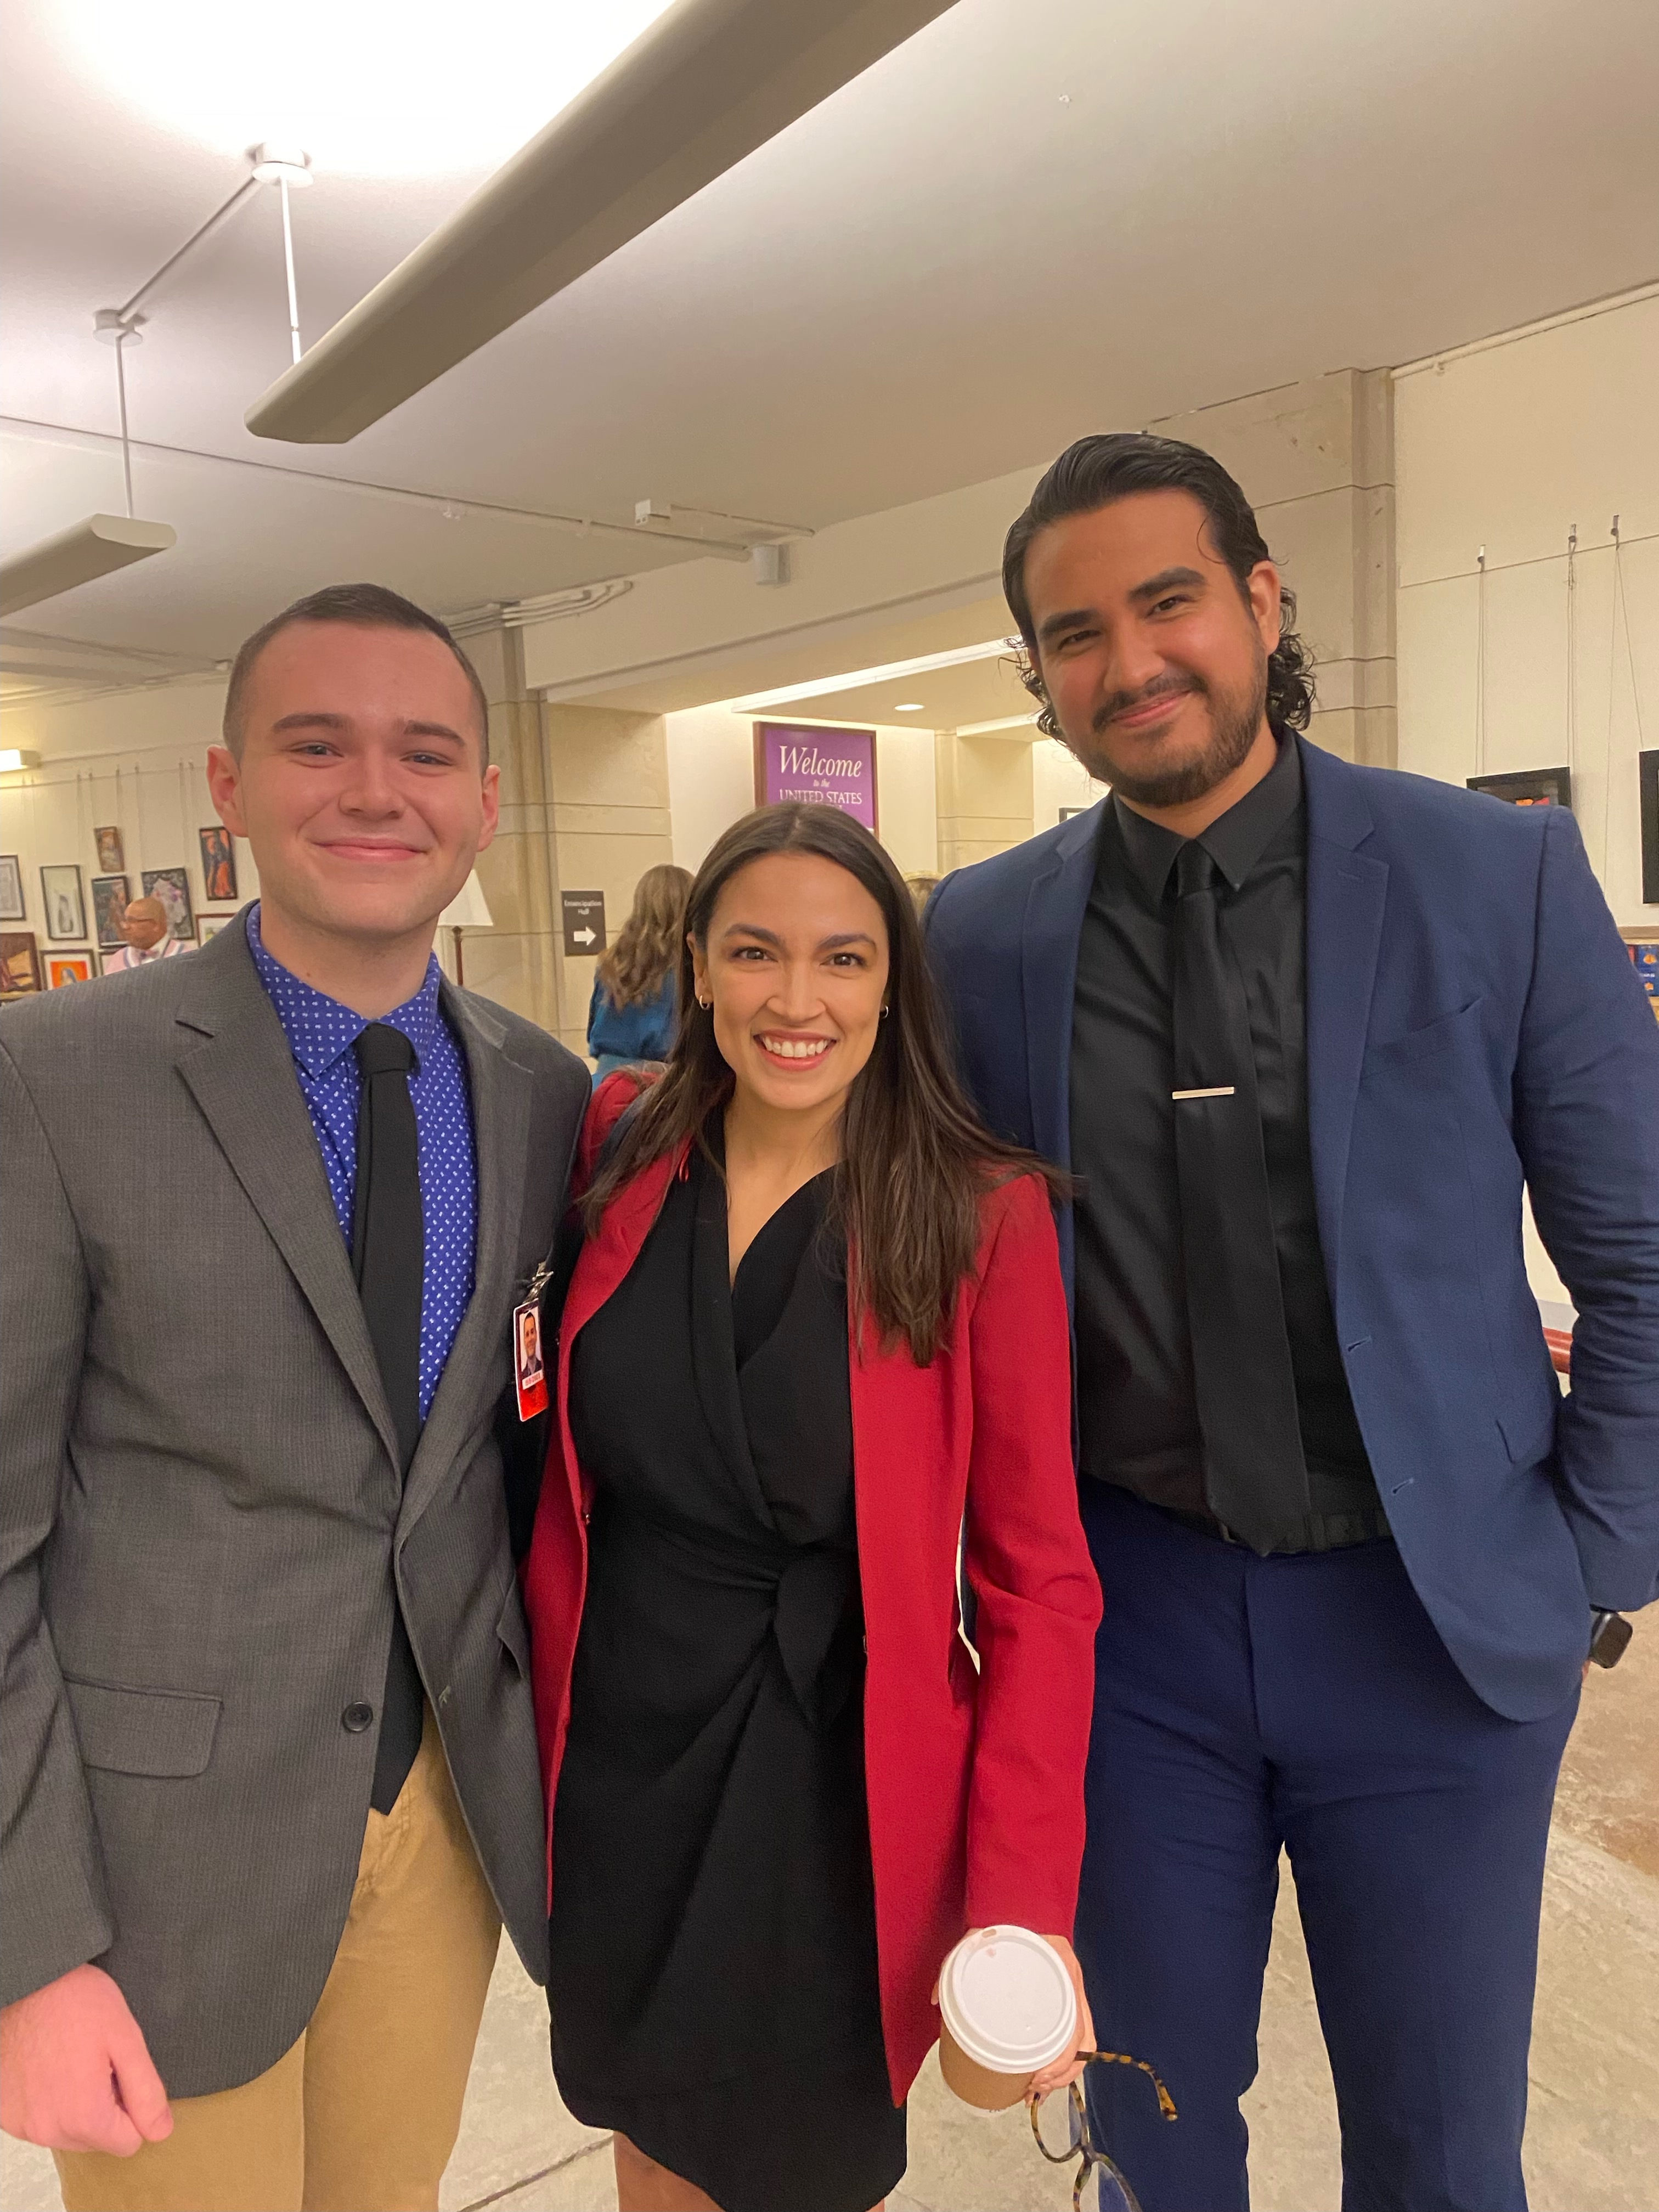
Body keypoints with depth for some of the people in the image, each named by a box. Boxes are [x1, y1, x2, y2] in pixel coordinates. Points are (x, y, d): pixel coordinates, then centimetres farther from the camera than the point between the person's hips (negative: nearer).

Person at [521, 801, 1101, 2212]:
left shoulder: (981, 1217, -14)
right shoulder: (621, 1158, -5)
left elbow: (1039, 1583, -11)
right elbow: (572, 1467, 5)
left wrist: (1024, 1897, -15)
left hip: (839, 1798, -3)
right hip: (616, 1774, 3)